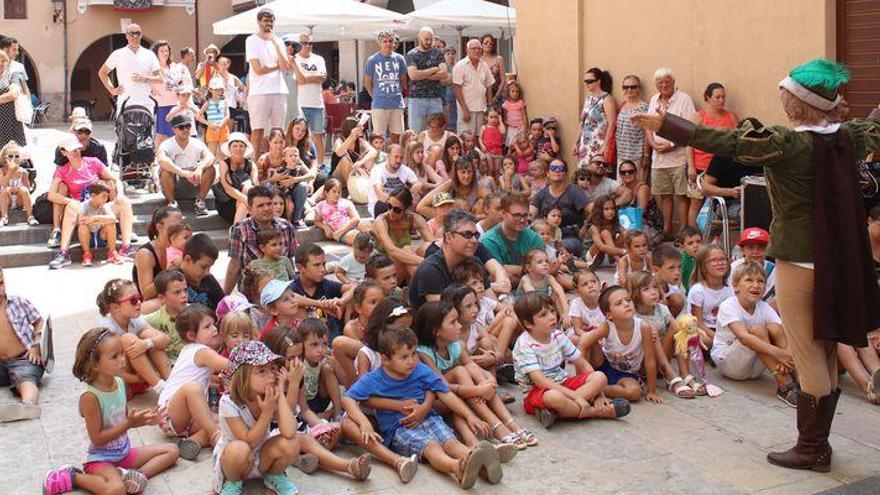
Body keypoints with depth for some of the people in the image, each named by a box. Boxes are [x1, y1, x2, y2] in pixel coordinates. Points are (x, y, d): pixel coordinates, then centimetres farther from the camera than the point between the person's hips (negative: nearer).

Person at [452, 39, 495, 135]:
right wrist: (465, 110, -14)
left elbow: (489, 88, 14)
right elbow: (457, 89, -9)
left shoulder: (484, 66, 10)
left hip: (482, 109, 5)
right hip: (467, 109, -5)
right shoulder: (460, 66, -5)